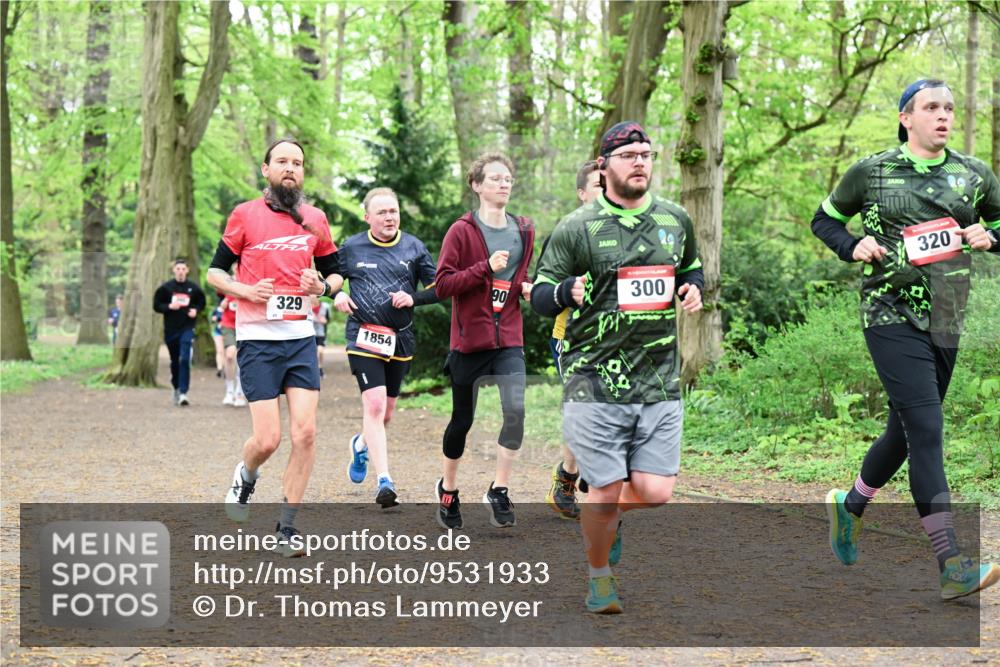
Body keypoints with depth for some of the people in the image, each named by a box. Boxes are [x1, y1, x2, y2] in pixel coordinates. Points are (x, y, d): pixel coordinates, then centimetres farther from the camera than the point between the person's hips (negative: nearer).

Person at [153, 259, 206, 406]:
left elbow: (202, 303, 16)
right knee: (174, 361, 11)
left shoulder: (194, 288, 3)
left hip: (187, 328, -1)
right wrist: (169, 307, -14)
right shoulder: (165, 288, 1)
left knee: (185, 360, -14)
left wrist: (196, 310, -4)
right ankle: (176, 389, 30)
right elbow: (156, 305, 3)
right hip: (170, 329, 1)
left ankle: (183, 392, -15)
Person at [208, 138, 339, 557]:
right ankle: (245, 477, 28)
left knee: (305, 434, -7)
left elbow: (333, 273, 21)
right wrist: (247, 291, -13)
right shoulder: (245, 215, 1)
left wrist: (322, 286, -2)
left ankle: (287, 528, 6)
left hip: (301, 337, 3)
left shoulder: (315, 220, 10)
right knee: (268, 439, -8)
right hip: (257, 338, -3)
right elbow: (215, 272, 6)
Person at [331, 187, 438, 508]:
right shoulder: (351, 248, 1)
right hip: (364, 336, -3)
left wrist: (413, 298, -10)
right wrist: (337, 294, -5)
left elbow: (438, 288, 8)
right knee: (374, 404, -17)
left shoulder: (413, 247, 4)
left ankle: (361, 444, 46)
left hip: (400, 339, 3)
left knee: (385, 412, 13)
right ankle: (385, 481, -19)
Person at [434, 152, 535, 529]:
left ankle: (499, 490, -3)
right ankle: (448, 488, 30)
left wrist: (526, 287, 3)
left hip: (509, 340, 3)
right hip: (470, 339, -3)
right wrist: (486, 268, -22)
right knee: (463, 419, 8)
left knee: (517, 409, -16)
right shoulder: (462, 230, -6)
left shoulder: (524, 232, 9)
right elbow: (442, 285, -12)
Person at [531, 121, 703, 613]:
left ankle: (607, 518, 34)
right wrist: (568, 292, -20)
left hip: (660, 383, 4)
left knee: (654, 492, -2)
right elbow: (539, 296, 2)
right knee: (606, 491, -2)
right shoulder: (577, 228, -2)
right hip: (595, 382, -3)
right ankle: (599, 576, 27)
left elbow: (691, 268, 29)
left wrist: (691, 288, 5)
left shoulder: (676, 221, 11)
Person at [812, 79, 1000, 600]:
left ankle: (849, 506, 42)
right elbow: (824, 219, 14)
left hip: (946, 323, 5)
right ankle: (952, 568, -18)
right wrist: (853, 247, -6)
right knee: (926, 430, -16)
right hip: (892, 317, -5)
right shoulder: (870, 173, 1)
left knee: (905, 432, 15)